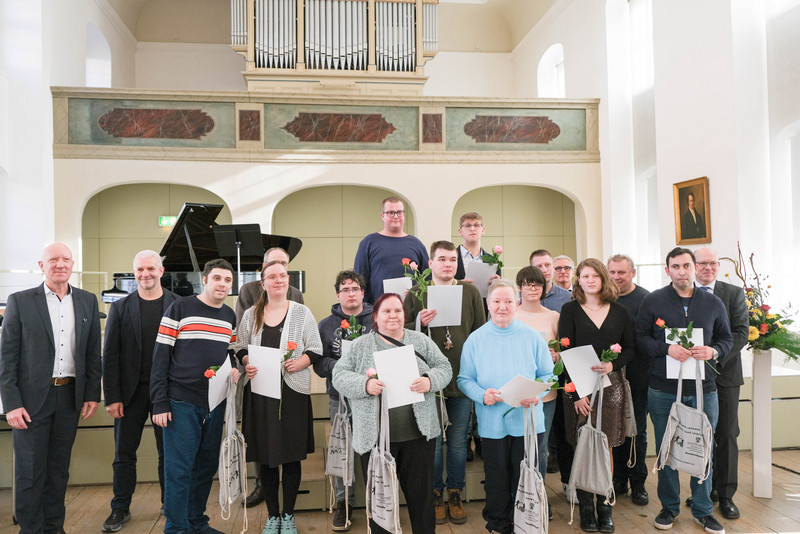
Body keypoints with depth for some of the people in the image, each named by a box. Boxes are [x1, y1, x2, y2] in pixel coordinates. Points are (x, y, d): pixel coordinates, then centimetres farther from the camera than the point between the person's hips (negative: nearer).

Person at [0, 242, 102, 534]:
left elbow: (93, 353, 8)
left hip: (70, 397, 3)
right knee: (29, 471, 6)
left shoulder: (87, 301, 5)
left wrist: (92, 394, 4)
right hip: (31, 399, -3)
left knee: (59, 468, 14)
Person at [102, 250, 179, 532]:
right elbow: (110, 356, 0)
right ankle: (120, 509, 27)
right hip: (131, 392, 1)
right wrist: (112, 397, -6)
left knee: (168, 453, 11)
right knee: (124, 454, 10)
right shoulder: (120, 308, 2)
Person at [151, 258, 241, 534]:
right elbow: (161, 357, -7)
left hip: (216, 404, 6)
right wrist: (159, 403, -11)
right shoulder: (180, 309, -6)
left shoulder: (230, 316, 10)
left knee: (207, 467, 14)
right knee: (179, 470, 0)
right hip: (182, 402, -5)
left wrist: (235, 368, -3)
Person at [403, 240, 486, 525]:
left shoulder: (470, 292, 5)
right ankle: (436, 494, 25)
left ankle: (455, 494, 27)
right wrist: (420, 323, -18)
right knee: (433, 441, 8)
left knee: (458, 441, 11)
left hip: (463, 378, 1)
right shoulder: (416, 294, 1)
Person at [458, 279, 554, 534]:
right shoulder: (475, 339, 0)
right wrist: (482, 395, -18)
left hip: (528, 420, 0)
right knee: (497, 480, 12)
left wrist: (536, 393, -16)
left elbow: (547, 374, 3)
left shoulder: (532, 337, 0)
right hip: (492, 423, 0)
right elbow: (464, 379, 1)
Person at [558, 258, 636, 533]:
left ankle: (605, 507, 19)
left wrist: (612, 364, -13)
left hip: (611, 386, 2)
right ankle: (586, 508, 15)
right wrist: (575, 394, -12)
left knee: (606, 447, 7)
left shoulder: (619, 311, 8)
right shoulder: (570, 310, 0)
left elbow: (630, 349, 8)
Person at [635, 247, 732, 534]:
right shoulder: (652, 301, -1)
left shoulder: (713, 303, 7)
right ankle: (669, 506, 26)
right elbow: (640, 338, -2)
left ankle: (703, 510, 27)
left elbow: (727, 338, 12)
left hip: (704, 389, 2)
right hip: (663, 390, -1)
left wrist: (714, 351, -9)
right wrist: (667, 349, -17)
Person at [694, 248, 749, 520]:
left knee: (726, 436, 4)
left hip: (724, 373, 0)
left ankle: (726, 495, 15)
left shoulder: (734, 294, 3)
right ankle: (706, 488, 24)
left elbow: (741, 332, -6)